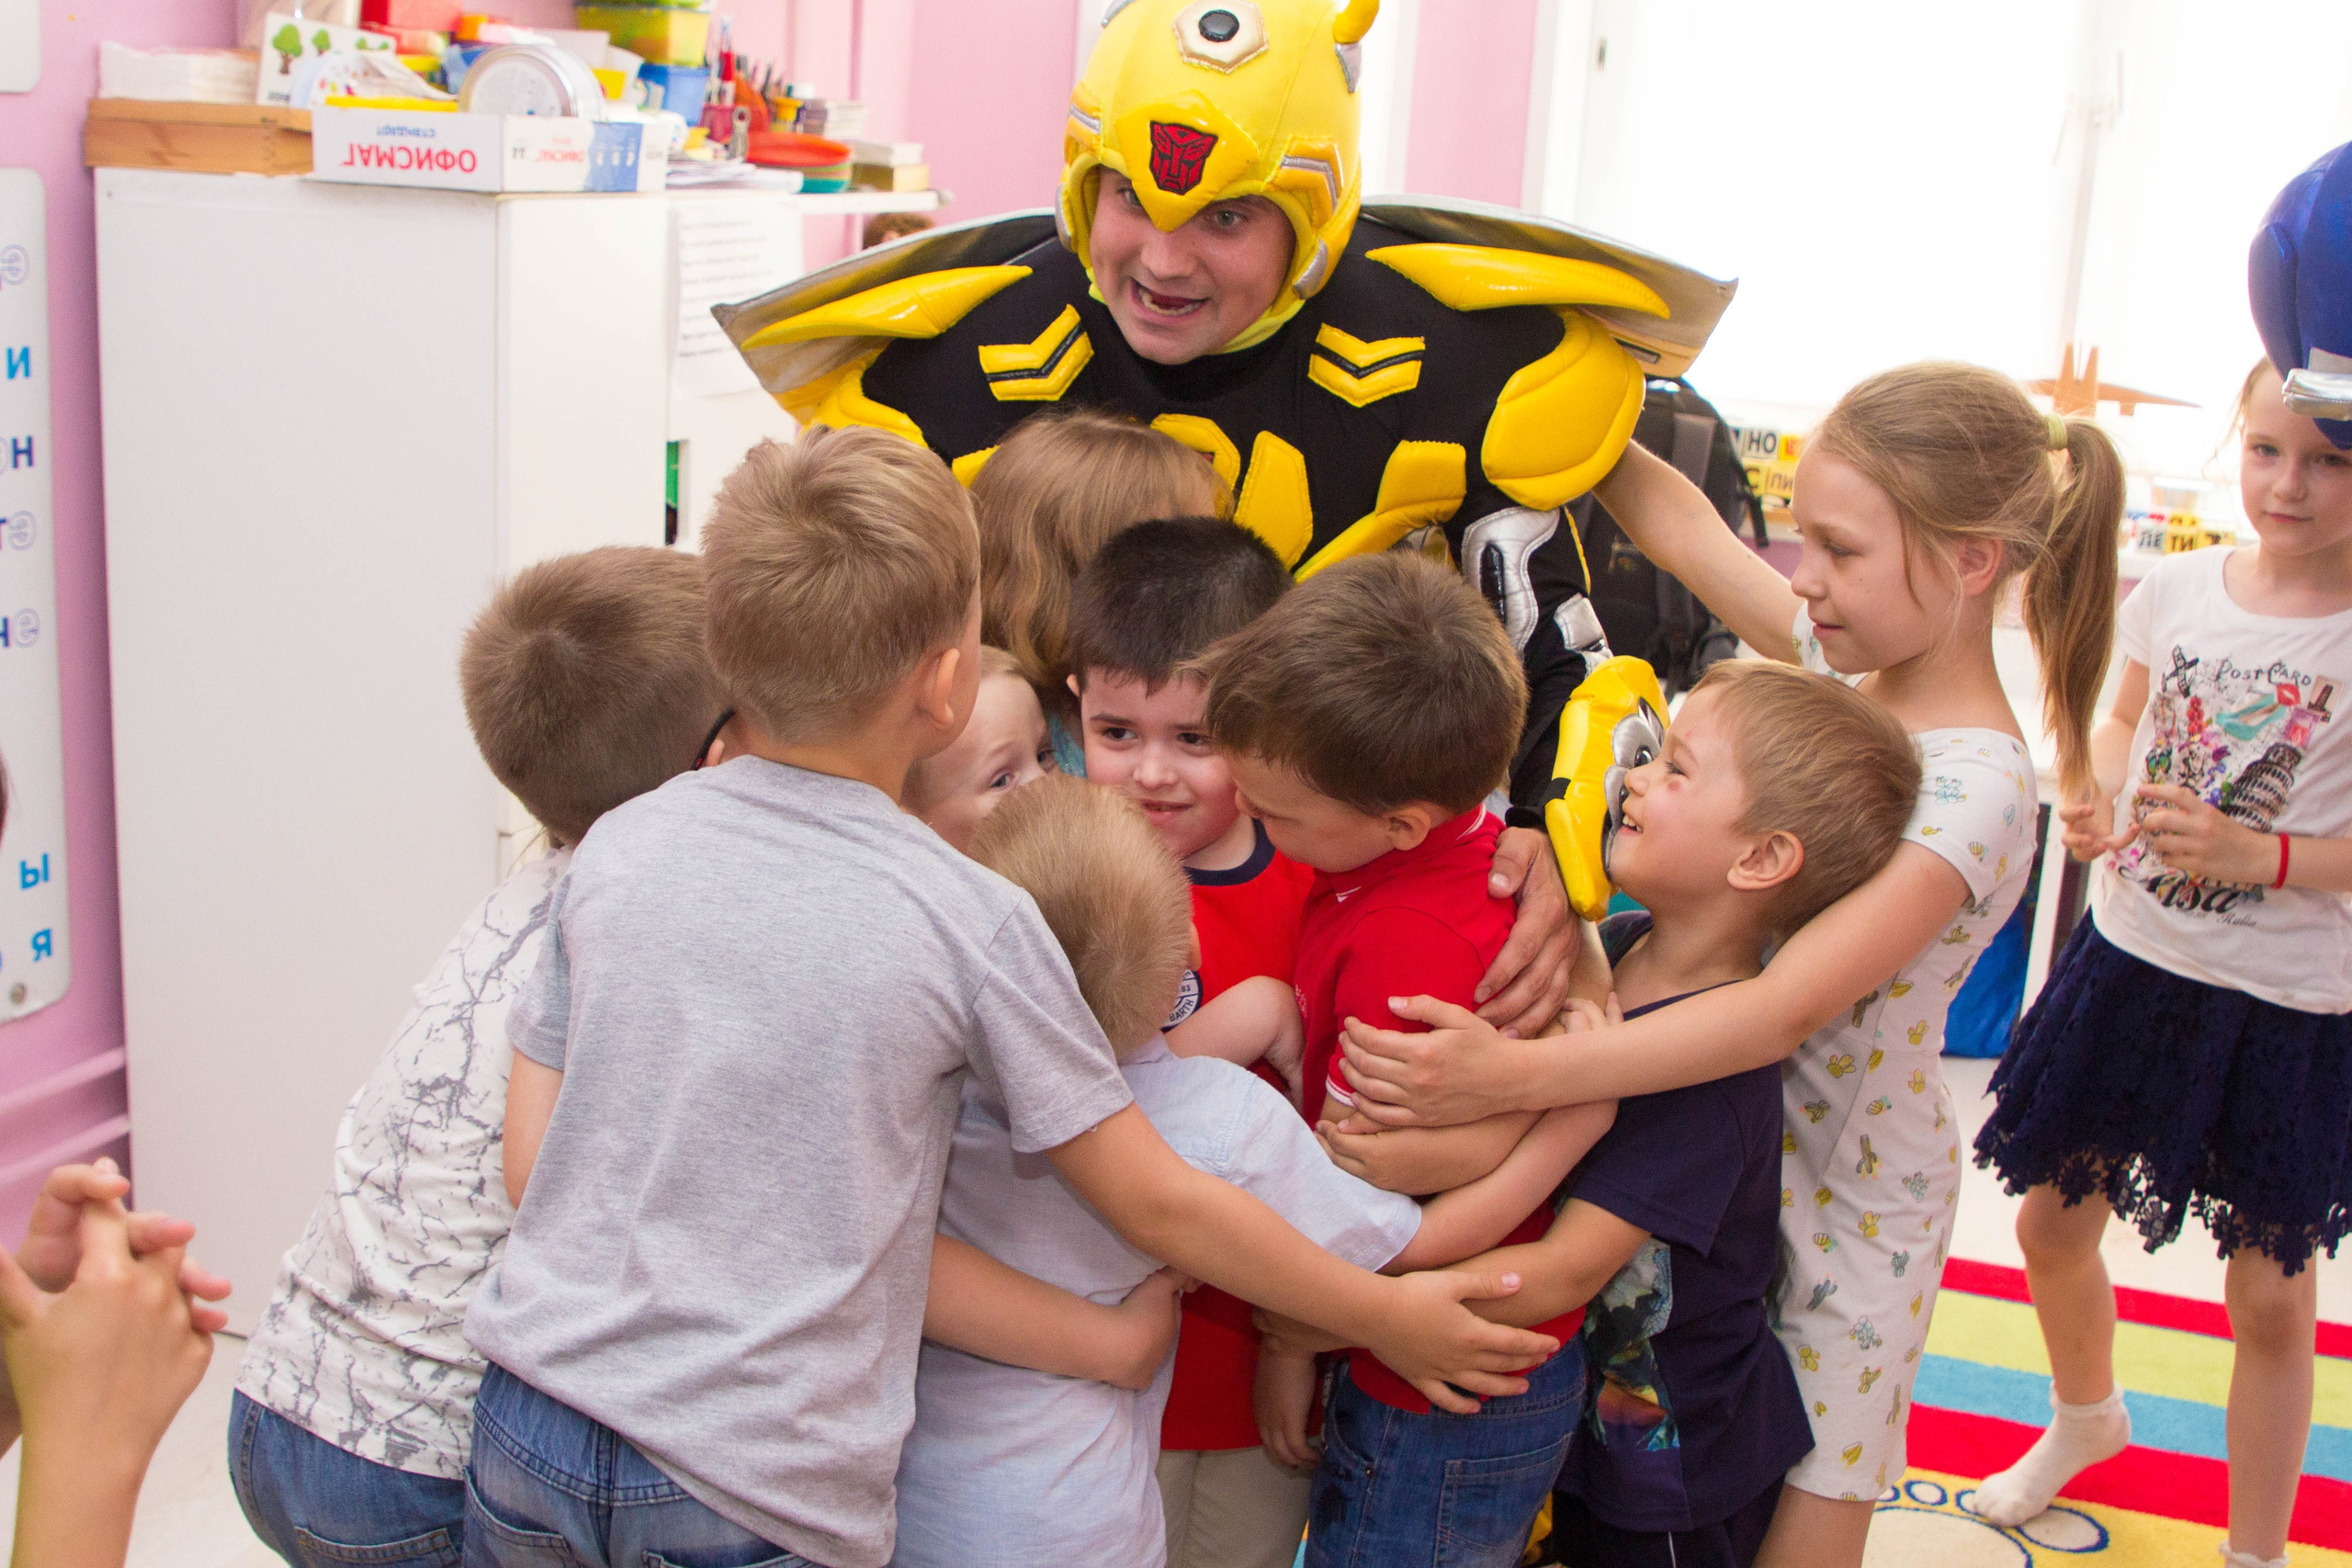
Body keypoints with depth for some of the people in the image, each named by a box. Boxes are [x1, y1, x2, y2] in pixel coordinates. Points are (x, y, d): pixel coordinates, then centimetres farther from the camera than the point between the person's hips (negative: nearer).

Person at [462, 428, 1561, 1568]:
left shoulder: (614, 846, 0)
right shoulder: (971, 920, -11)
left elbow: (531, 1161, 4)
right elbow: (1158, 1206, -4)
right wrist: (1388, 1318, 9)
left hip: (528, 1432, 4)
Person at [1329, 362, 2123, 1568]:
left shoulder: (1972, 790, -25)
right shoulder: (1851, 659, -3)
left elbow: (1788, 1007, -34)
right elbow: (1678, 523, 3)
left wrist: (1513, 1076, -43)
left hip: (1845, 1195, -6)